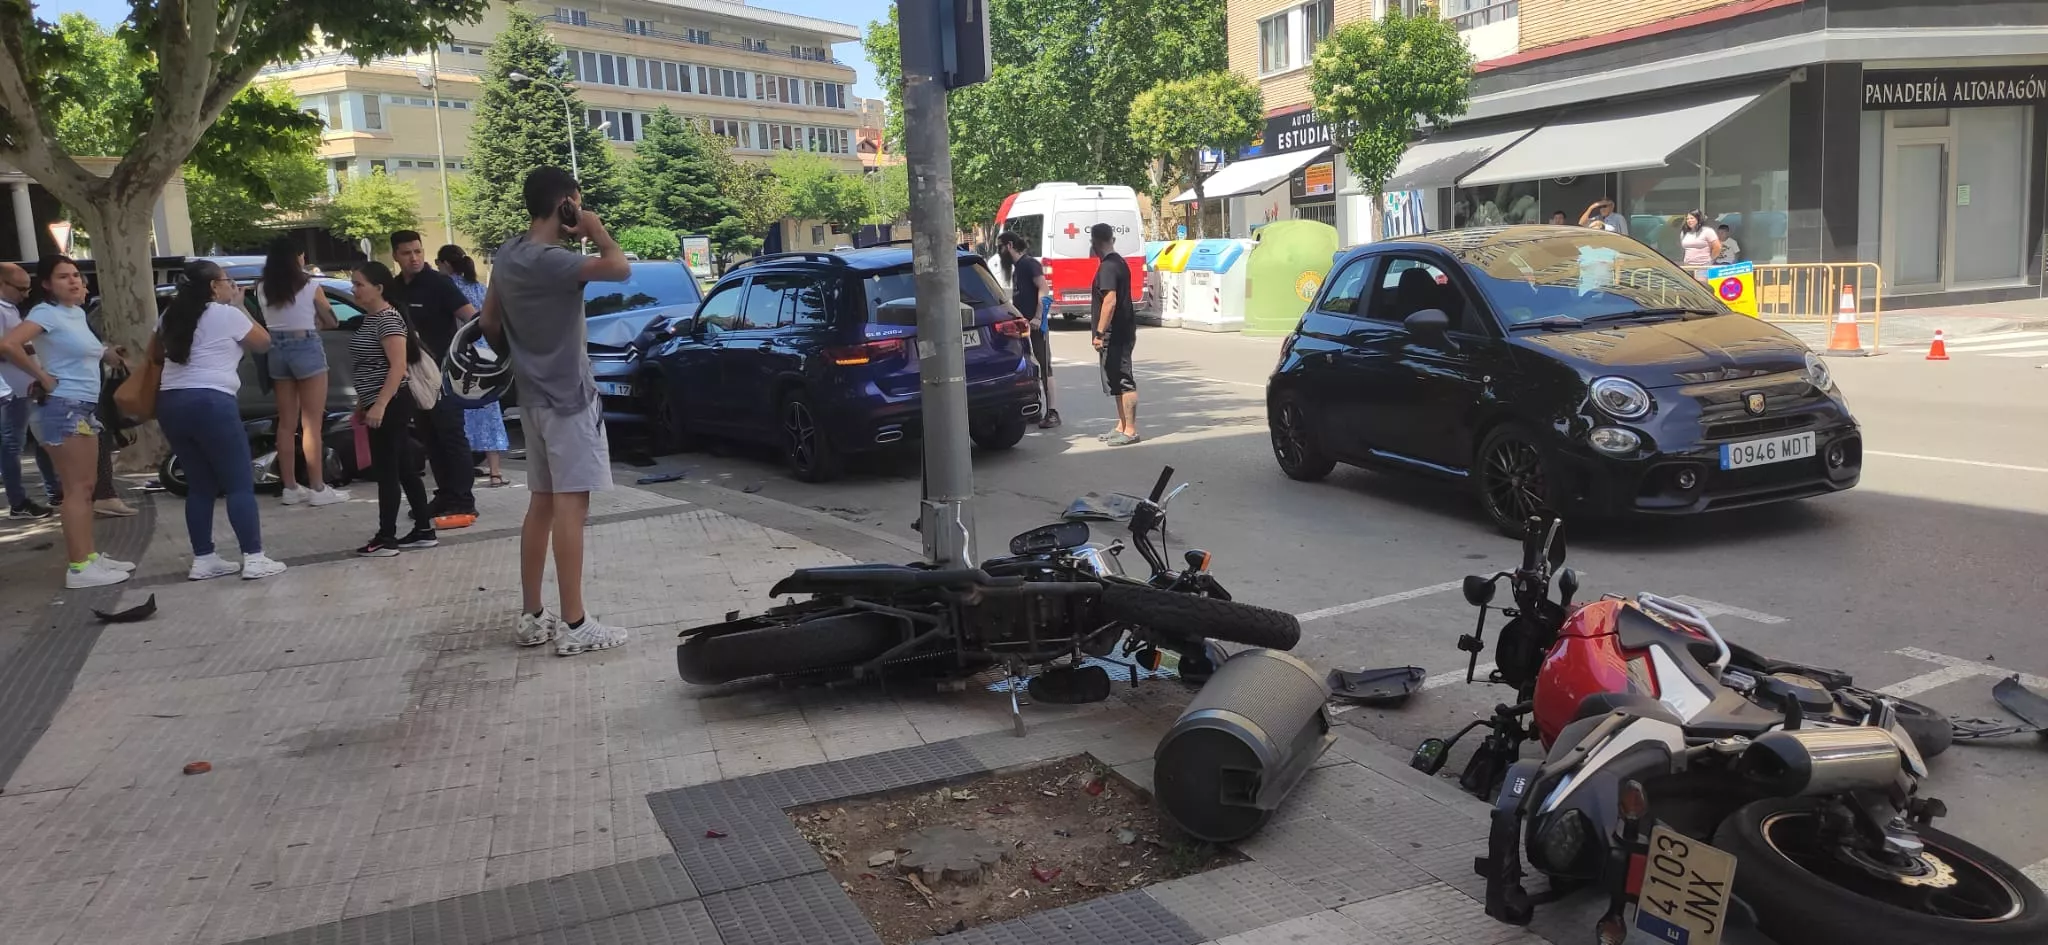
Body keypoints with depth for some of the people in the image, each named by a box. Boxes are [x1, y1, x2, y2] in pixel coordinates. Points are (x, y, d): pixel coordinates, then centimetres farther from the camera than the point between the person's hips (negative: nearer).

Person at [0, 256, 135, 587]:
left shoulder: (78, 313, 14)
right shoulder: (47, 312, -12)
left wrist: (105, 353, 6)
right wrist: (42, 376, -16)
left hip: (84, 408, 9)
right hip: (62, 408, -9)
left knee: (87, 485, 13)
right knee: (78, 487, -9)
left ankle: (90, 556, 21)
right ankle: (79, 567, -7)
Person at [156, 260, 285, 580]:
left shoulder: (172, 315, 16)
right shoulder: (227, 314, -4)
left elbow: (154, 355, 28)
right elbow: (264, 342, 10)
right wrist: (240, 305, 14)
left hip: (170, 404, 7)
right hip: (210, 403, -7)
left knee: (201, 485, 14)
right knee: (240, 484, -2)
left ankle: (203, 559, 14)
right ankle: (254, 558, -5)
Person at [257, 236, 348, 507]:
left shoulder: (262, 289, 5)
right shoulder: (309, 286, -6)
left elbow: (270, 321, 8)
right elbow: (331, 321, 2)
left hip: (277, 350, 5)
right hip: (306, 348, -5)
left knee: (287, 423, 11)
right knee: (312, 423, -4)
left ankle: (290, 487, 14)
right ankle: (318, 489, -4)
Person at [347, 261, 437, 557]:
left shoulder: (388, 319, -15)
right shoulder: (371, 318, 15)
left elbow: (398, 365, -22)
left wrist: (379, 406, -26)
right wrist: (363, 404, 22)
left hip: (390, 406, -10)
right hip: (380, 405, 10)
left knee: (387, 471, -5)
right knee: (405, 470, 11)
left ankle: (386, 539, -1)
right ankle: (423, 531, 15)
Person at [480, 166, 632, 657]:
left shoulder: (508, 254, 8)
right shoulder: (549, 261, -20)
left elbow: (489, 321, 16)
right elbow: (620, 269, -28)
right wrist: (596, 230, -10)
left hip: (535, 396, 9)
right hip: (567, 397, -9)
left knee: (541, 504, 13)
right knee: (570, 505, -8)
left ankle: (532, 616, 18)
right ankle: (573, 624, -6)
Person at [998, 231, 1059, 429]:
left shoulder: (1029, 264, -10)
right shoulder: (1017, 266, 17)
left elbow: (1044, 289, -20)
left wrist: (1038, 318, -25)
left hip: (1036, 325, -9)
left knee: (1043, 368, -7)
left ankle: (1051, 412, -5)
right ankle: (1035, 410, 17)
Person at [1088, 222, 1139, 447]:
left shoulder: (1107, 267, -16)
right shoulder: (1119, 263, 16)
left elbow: (1110, 301, -24)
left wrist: (1100, 333, -23)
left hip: (1115, 333, -10)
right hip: (1123, 331, 10)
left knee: (1123, 382, -7)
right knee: (1119, 381, 16)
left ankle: (1130, 430, -4)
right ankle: (1122, 426, 23)